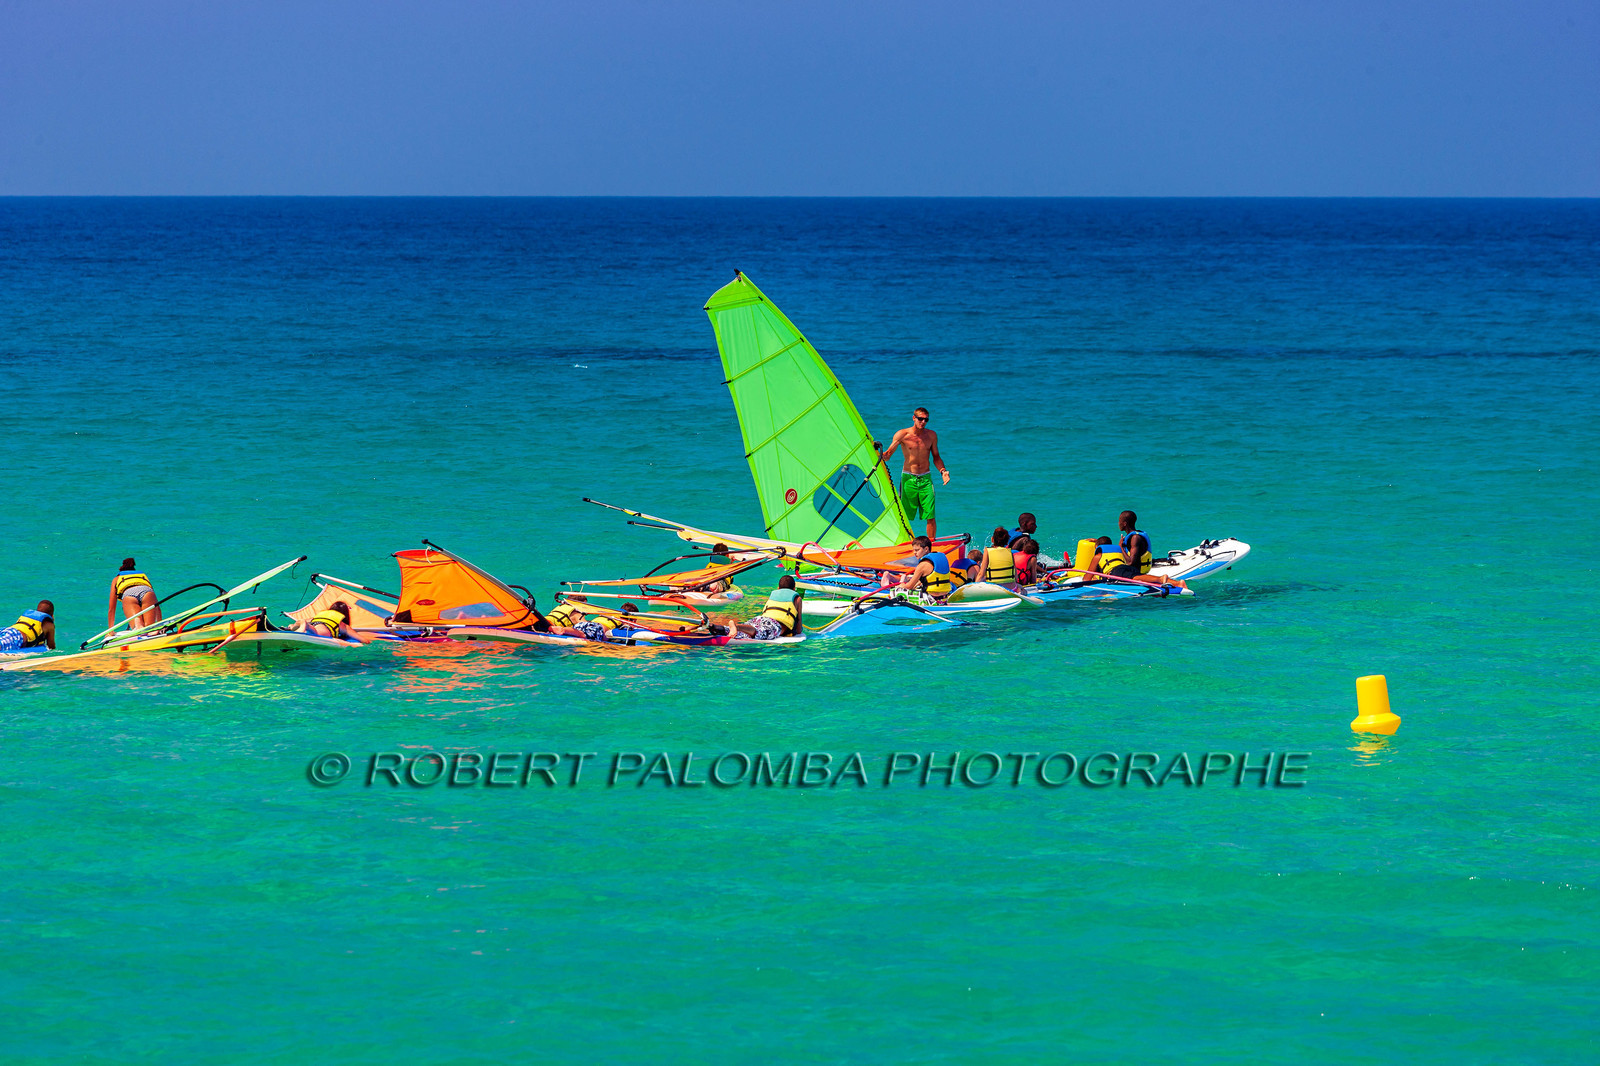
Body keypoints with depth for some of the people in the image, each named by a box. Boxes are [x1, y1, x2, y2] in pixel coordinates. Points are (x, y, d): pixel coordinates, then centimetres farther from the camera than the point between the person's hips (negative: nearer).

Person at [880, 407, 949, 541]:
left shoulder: (931, 435, 7)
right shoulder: (903, 435, -3)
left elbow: (936, 457, 16)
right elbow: (888, 453, -7)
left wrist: (943, 470, 0)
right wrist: (882, 456, -30)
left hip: (925, 479, 2)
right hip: (908, 478, -2)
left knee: (930, 516, -5)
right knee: (904, 516, -4)